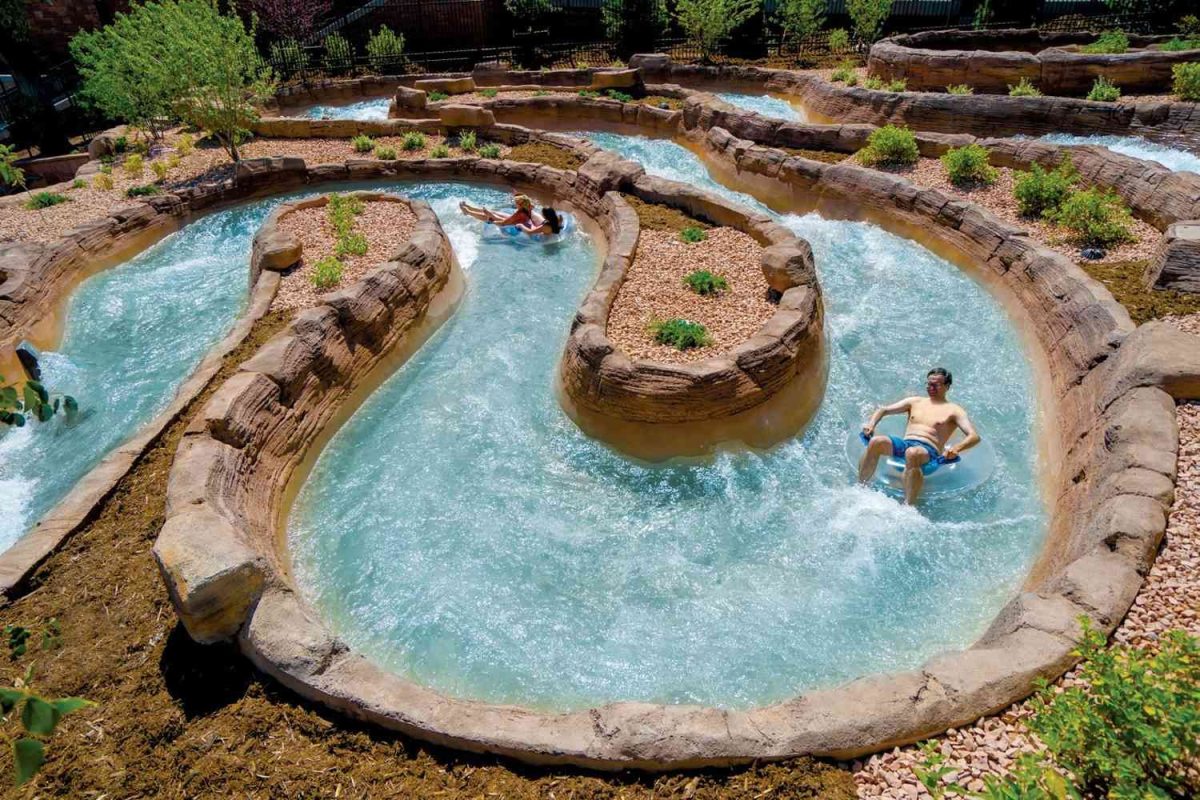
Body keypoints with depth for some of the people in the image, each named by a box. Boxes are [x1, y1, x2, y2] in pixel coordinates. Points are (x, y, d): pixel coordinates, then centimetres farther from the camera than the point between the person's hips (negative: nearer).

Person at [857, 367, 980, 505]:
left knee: (912, 453, -41)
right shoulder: (915, 402, 27)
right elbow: (883, 410, 23)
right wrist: (871, 423, 0)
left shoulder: (953, 410, 13)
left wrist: (956, 449, -22)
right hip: (903, 444, 4)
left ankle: (907, 508, -45)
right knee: (876, 442, -29)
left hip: (929, 450, -4)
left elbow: (974, 436, 1)